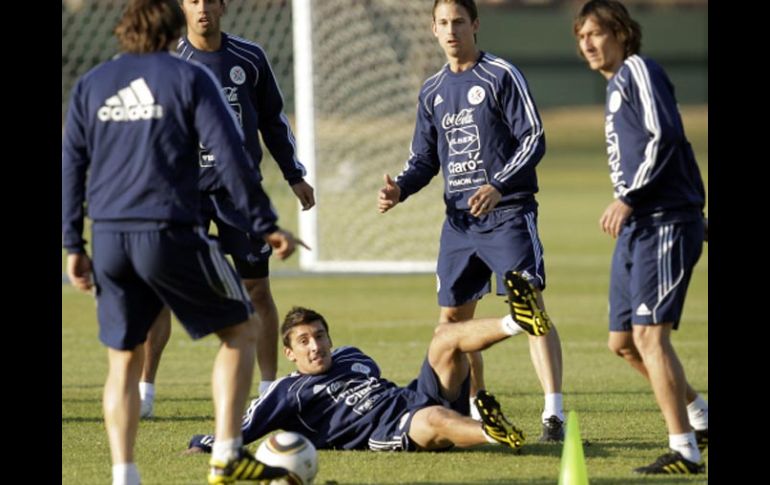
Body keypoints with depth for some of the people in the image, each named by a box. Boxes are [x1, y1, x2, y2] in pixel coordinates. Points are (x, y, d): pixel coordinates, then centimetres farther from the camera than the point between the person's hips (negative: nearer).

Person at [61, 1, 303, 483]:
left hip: (110, 239, 4)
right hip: (170, 234, -4)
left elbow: (71, 166, 13)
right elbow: (230, 154, -5)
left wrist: (73, 245, 18)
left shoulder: (91, 85, 13)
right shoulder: (188, 77, 1)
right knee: (240, 331, 11)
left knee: (124, 358, 14)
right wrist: (266, 224, 0)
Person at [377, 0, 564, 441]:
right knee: (453, 317, 8)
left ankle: (554, 413, -19)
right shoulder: (433, 91, 14)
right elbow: (425, 158, 20)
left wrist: (499, 187, -21)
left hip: (507, 211, -7)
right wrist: (401, 188, 0)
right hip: (459, 219, 7)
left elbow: (534, 140, -9)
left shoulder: (502, 76, -4)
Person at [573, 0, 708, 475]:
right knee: (623, 340, 12)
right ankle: (699, 417, 28)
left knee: (649, 333, -15)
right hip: (636, 227, 10)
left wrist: (629, 198, -22)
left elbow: (665, 137, -20)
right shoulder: (617, 85, 21)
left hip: (665, 222, -10)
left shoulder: (640, 71, -8)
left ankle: (684, 451, -13)